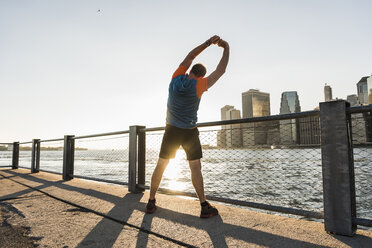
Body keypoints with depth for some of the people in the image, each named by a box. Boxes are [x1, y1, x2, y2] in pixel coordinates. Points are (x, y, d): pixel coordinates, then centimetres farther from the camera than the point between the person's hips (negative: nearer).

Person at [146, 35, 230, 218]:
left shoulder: (176, 77, -5)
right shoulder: (198, 85, -13)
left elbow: (189, 57, 6)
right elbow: (221, 70, -5)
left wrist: (207, 43, 4)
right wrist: (226, 48, 4)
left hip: (171, 130, 3)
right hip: (189, 132, -3)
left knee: (161, 165, 9)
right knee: (195, 167, 1)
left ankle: (151, 202, 16)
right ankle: (204, 206, 1)